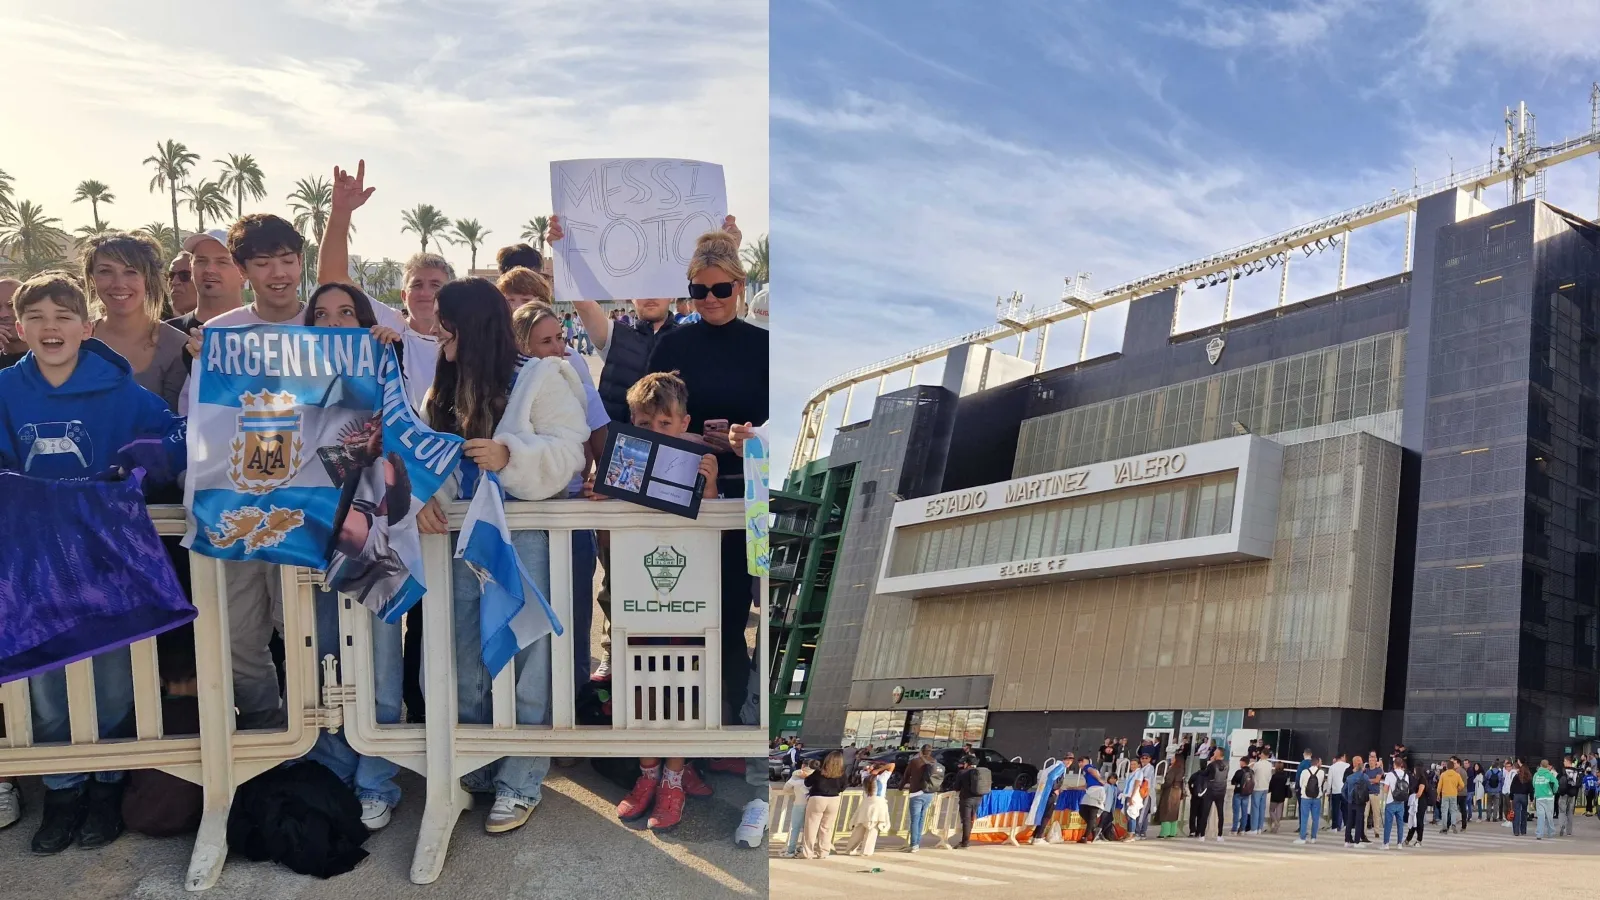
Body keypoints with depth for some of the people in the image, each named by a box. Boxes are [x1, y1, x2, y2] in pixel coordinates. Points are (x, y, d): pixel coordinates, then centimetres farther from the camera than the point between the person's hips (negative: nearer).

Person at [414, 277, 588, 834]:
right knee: (467, 661, 14)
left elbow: (568, 451, -14)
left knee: (523, 660, -1)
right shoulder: (448, 391, 14)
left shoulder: (540, 380, -6)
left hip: (525, 538, -7)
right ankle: (475, 768, 30)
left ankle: (521, 783, 10)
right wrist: (427, 498, -13)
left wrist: (509, 455, -28)